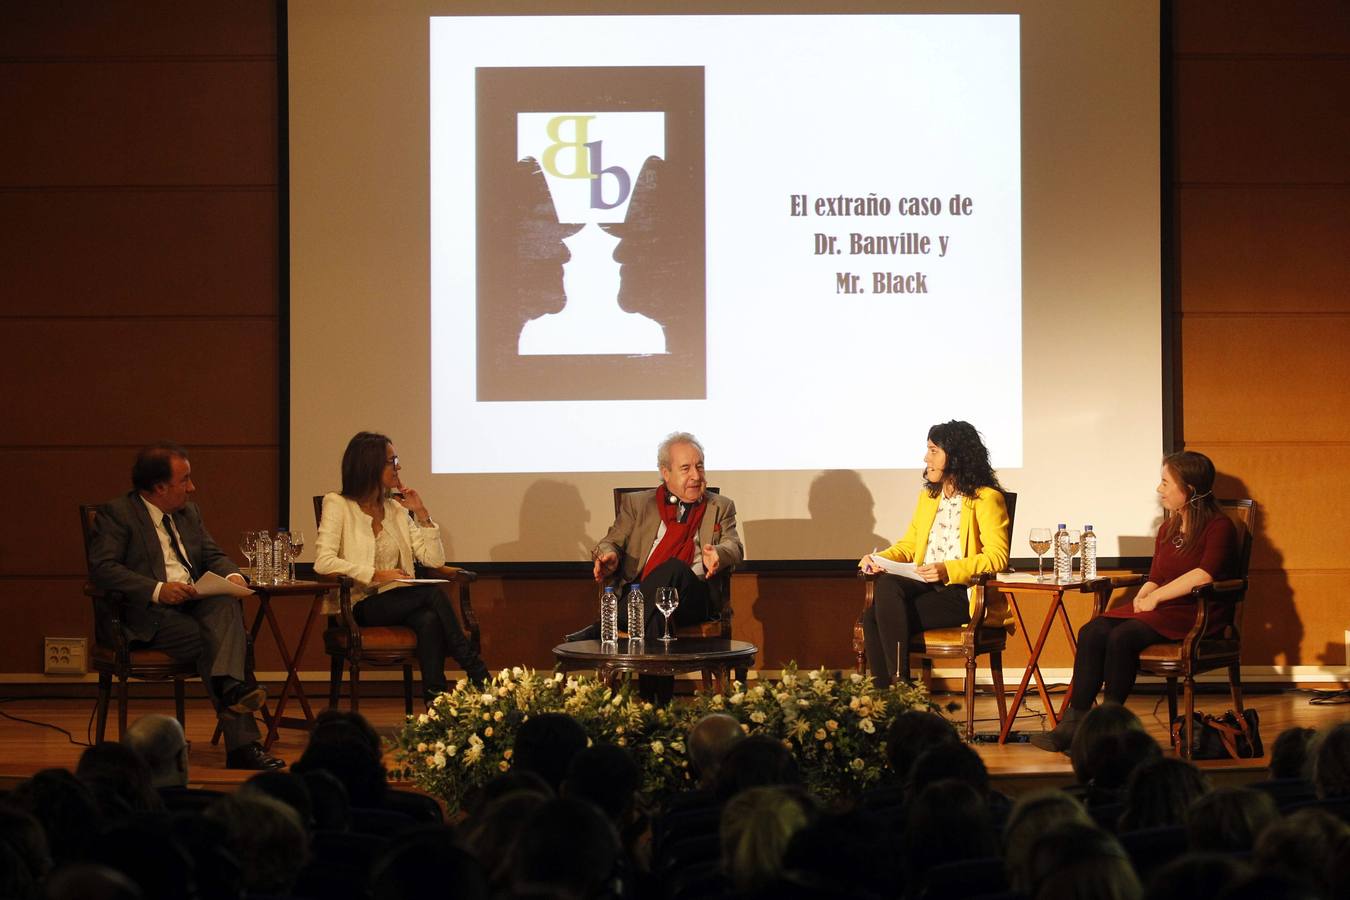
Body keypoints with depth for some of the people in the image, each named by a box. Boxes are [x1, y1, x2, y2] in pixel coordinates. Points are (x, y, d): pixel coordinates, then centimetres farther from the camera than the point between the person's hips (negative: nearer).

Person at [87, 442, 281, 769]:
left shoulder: (189, 512, 24)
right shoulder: (116, 514, 0)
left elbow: (213, 555, 26)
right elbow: (102, 568, -12)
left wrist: (232, 575, -1)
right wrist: (157, 590, -25)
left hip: (197, 602, 6)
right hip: (151, 614, -6)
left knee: (228, 605, -30)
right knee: (214, 641, -30)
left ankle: (230, 687, -53)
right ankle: (242, 744, -36)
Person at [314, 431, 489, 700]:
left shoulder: (397, 509, 16)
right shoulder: (338, 505, 1)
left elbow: (435, 560, 13)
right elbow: (323, 562, -14)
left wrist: (422, 514, 3)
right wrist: (376, 575, -20)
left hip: (398, 602, 5)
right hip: (362, 605, -5)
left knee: (430, 620, -33)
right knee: (433, 594, -29)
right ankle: (478, 676, -25)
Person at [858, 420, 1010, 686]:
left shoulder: (986, 498, -1)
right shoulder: (928, 496, 23)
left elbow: (997, 557, -10)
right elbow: (908, 545, 25)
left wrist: (949, 570, -23)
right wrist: (879, 558, 3)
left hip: (963, 594, -6)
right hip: (925, 587, 6)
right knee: (886, 584, -29)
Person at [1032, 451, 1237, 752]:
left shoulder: (1219, 527, -6)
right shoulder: (1167, 529, 20)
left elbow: (1204, 575, -21)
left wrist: (1156, 597, -17)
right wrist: (1143, 596, -3)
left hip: (1196, 614, -8)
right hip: (1158, 612, 8)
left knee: (1122, 636, -31)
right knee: (1092, 633, -17)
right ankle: (1074, 722, -23)